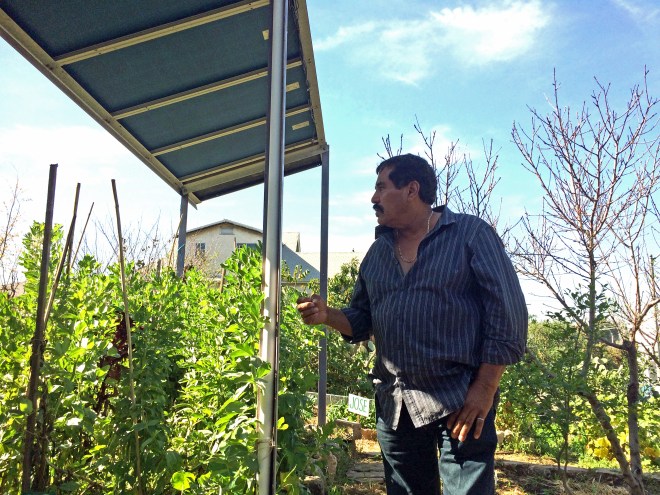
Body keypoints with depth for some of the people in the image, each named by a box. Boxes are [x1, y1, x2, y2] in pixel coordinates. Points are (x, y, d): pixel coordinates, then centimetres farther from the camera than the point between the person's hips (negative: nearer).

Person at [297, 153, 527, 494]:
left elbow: (508, 313, -9)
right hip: (394, 405, 6)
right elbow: (362, 320, 16)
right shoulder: (377, 252, 13)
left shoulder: (471, 233, -4)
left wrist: (484, 390, -14)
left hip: (462, 402, -5)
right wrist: (327, 315, -5)